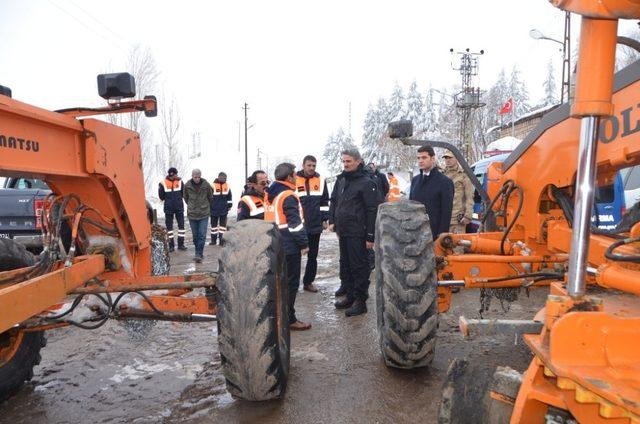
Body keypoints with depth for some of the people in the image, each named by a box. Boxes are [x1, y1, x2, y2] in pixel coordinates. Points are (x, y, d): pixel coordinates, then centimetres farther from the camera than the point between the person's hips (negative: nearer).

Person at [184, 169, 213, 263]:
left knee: (202, 235, -7)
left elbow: (210, 197, 8)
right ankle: (199, 253, 24)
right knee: (195, 235, 10)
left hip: (204, 214, -2)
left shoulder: (206, 184, -7)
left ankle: (198, 254, -4)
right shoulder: (187, 185, -4)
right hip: (192, 214, 2)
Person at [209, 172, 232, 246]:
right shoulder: (213, 186, -10)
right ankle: (213, 240, 17)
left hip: (224, 210, 3)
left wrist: (229, 206, 13)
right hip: (214, 210, -3)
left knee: (223, 225, 6)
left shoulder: (227, 186, 6)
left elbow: (229, 198, 15)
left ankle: (221, 240, 12)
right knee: (214, 225, 8)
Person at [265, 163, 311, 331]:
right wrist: (304, 244, -11)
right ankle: (288, 319, 7)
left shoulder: (269, 194, 10)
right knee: (290, 283, 1)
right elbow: (295, 224, -19)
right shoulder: (288, 196, -16)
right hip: (289, 247, -9)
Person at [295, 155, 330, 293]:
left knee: (312, 256, 10)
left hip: (315, 225, 3)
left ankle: (308, 282, 22)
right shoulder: (294, 180, -3)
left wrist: (325, 219, 5)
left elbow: (324, 201, 10)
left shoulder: (321, 180, 4)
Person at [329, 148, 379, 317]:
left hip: (357, 233, -8)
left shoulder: (366, 183, -11)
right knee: (345, 265, 16)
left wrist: (370, 236, -15)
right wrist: (332, 221, 8)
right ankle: (349, 295, 29)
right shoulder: (340, 180, 11)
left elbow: (373, 210, -14)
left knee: (359, 266, 0)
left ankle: (360, 301, 11)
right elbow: (333, 201, 21)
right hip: (342, 232, 8)